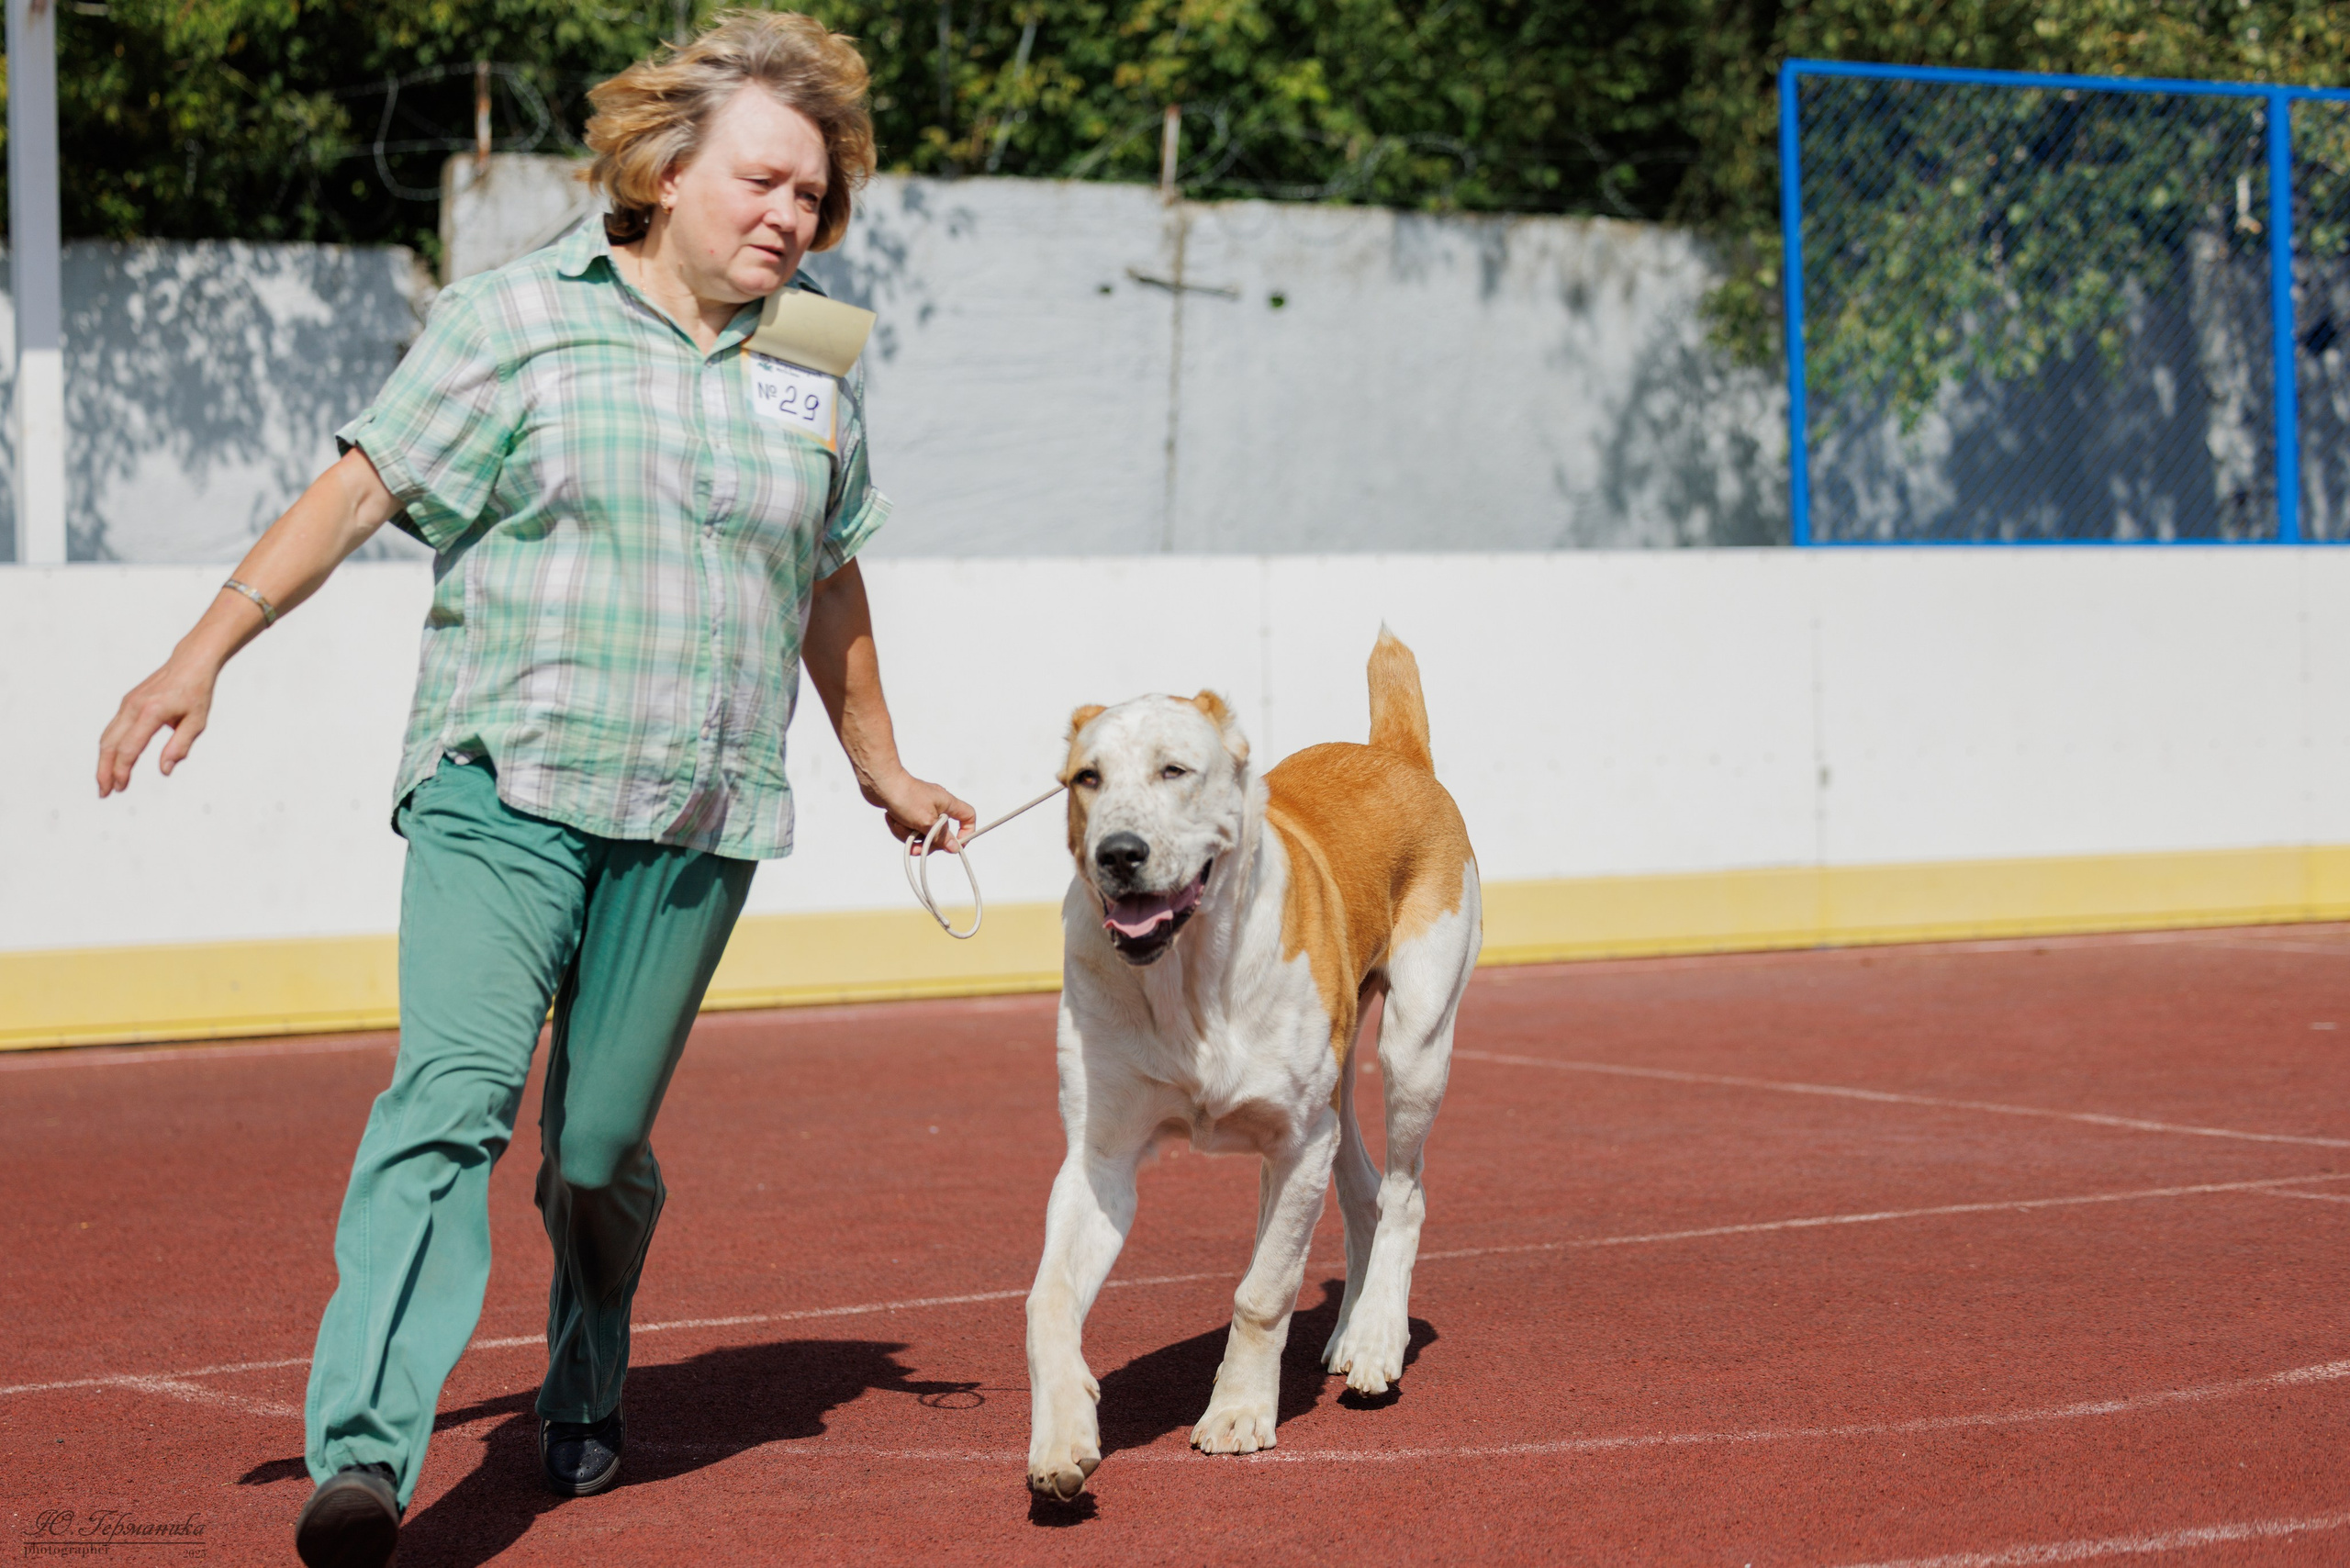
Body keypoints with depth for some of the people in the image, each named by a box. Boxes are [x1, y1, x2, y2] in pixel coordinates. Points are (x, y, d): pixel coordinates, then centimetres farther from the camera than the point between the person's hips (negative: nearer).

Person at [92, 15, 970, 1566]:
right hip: (505, 785, -3)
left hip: (696, 816, 3)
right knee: (452, 1089, -19)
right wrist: (205, 652, -10)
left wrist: (881, 767, 35)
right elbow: (356, 490, -2)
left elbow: (830, 585, 26)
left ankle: (585, 1405, 32)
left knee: (602, 1148, 5)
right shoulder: (517, 319, 1)